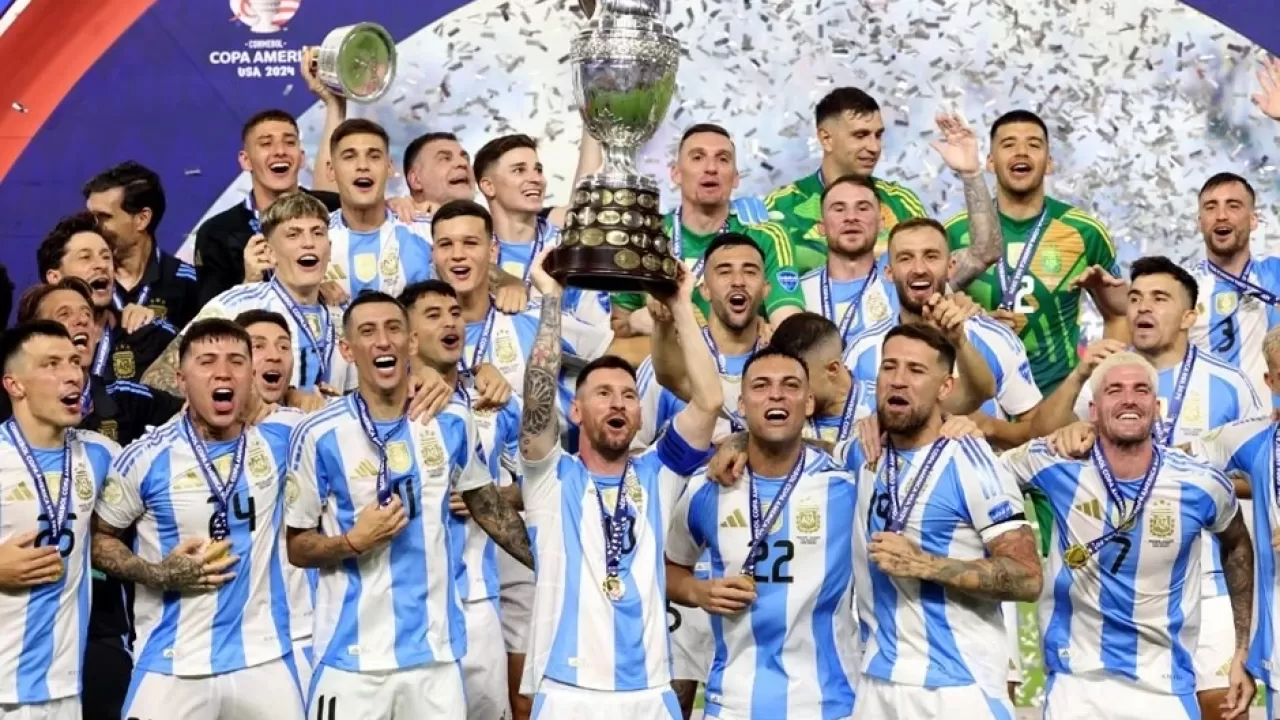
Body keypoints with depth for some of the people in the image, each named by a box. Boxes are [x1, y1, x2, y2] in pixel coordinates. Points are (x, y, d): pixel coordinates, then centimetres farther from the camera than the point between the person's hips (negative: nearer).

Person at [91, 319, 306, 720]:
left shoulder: (279, 436, 1)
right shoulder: (147, 457, -5)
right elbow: (99, 537, 5)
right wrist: (158, 575, -9)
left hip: (266, 660, 2)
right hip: (173, 668, -2)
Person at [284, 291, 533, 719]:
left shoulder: (452, 422, 3)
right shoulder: (320, 435, -7)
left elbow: (488, 507, 17)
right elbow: (297, 547, 0)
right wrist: (354, 541, -17)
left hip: (437, 653, 3)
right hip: (352, 658, -3)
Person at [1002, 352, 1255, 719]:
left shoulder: (1200, 484, -8)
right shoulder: (1056, 464, -10)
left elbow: (1237, 545, 12)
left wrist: (1244, 650, 12)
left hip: (1165, 687, 1)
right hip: (1075, 682, 0)